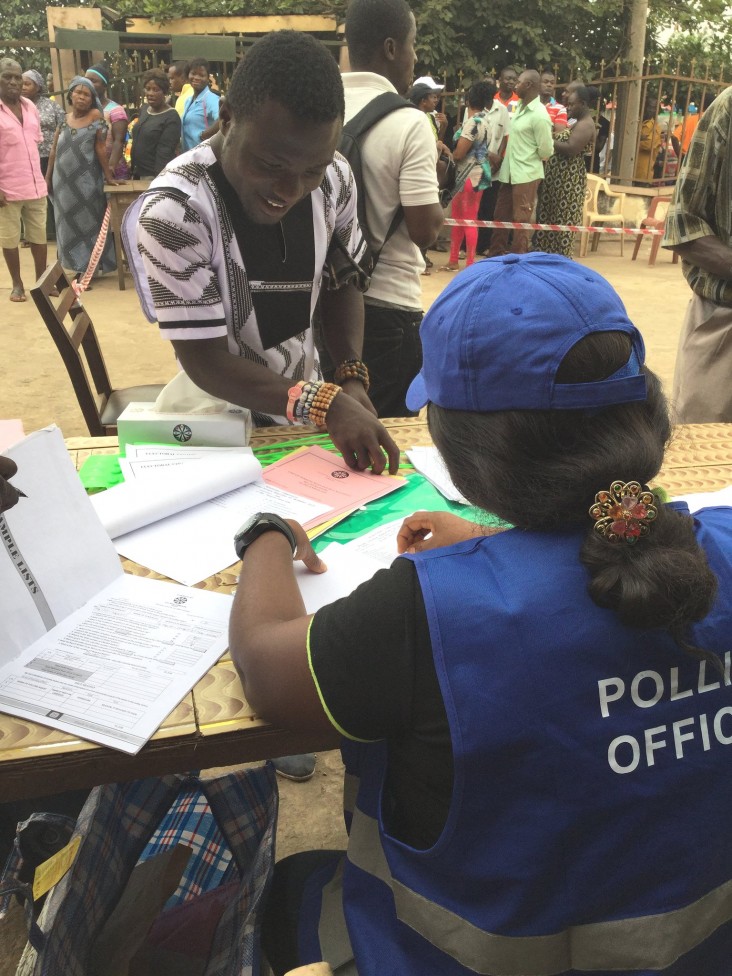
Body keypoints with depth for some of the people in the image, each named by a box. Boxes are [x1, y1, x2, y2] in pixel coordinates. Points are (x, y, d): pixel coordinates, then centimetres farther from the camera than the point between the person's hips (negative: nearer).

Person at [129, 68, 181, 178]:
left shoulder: (171, 117, -12)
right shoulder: (143, 110, 11)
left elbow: (165, 153, -18)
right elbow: (137, 141, 17)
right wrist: (133, 172, 13)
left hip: (155, 176, -7)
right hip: (138, 173, 7)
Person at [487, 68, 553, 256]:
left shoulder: (539, 115, -16)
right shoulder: (520, 107, 10)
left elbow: (546, 151, -14)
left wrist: (529, 162, 2)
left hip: (526, 175, -9)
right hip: (509, 172, 9)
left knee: (521, 220, 0)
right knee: (500, 216, 14)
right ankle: (496, 254, 25)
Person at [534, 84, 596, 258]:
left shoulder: (585, 125, -14)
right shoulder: (578, 122, 18)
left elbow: (570, 149, -24)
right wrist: (555, 133, 2)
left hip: (569, 179, -10)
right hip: (560, 176, 10)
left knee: (563, 219, -5)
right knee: (550, 216, 11)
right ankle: (549, 255, 16)